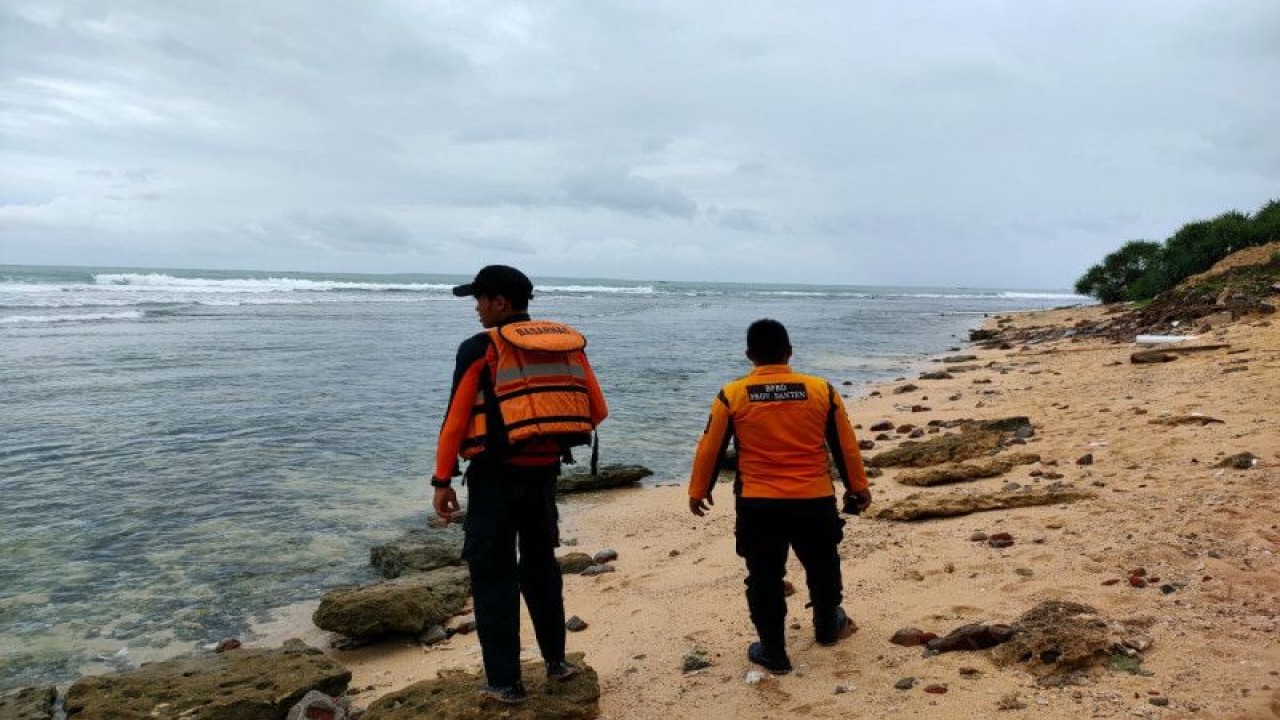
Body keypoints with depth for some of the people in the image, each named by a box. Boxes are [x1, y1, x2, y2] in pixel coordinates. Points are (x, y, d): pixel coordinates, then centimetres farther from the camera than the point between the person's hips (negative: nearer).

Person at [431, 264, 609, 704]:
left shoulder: (480, 349, -7)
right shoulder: (569, 344, 7)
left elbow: (456, 419, -9)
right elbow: (597, 410, 8)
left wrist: (443, 481, -3)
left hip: (496, 472, -5)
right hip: (545, 469, 5)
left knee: (493, 573, 5)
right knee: (540, 562, 22)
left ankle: (505, 682, 9)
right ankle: (556, 661, 29)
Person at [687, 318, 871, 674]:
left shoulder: (732, 396, -6)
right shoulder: (821, 389, -2)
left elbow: (710, 448, 1)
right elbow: (845, 444, 6)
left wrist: (698, 491, 15)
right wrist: (858, 486, 19)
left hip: (758, 505, -2)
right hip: (815, 501, 2)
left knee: (764, 579, 11)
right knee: (822, 566, 25)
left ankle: (773, 652, 18)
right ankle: (828, 627, 44)